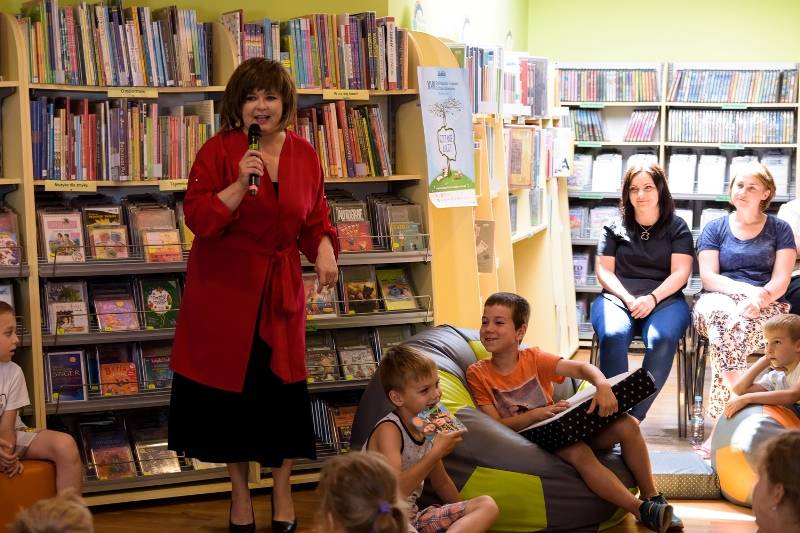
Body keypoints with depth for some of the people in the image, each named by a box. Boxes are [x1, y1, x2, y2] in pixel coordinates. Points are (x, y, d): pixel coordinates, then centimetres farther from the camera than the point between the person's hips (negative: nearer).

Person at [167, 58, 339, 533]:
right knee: (230, 387, 6)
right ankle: (240, 491, 23)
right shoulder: (219, 151, -8)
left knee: (283, 385, 4)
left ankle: (282, 490, 22)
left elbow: (315, 218, 10)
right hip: (224, 287, -2)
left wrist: (325, 249, -10)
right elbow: (197, 217, -14)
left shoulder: (305, 156, 2)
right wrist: (240, 183, -25)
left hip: (281, 289, 2)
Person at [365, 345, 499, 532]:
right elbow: (394, 490, -29)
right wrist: (437, 453, -23)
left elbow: (441, 483, 22)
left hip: (413, 518, 9)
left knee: (487, 506, -1)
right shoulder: (389, 431, -16)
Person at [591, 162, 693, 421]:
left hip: (665, 298, -1)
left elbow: (680, 273, 2)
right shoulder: (614, 228, 16)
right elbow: (604, 271, 8)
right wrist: (628, 299, -10)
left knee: (662, 338, -35)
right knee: (613, 336, -35)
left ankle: (635, 414, -33)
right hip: (618, 296, 1)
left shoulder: (677, 228, 12)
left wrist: (652, 298, -15)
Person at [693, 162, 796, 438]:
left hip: (765, 307, 0)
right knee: (723, 315, -39)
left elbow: (781, 280, 3)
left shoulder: (779, 229, 14)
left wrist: (760, 298, -19)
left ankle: (721, 422, -43)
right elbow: (708, 277, 2)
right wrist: (748, 289, -15)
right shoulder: (715, 229, 15)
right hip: (719, 299, 1)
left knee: (738, 322, -38)